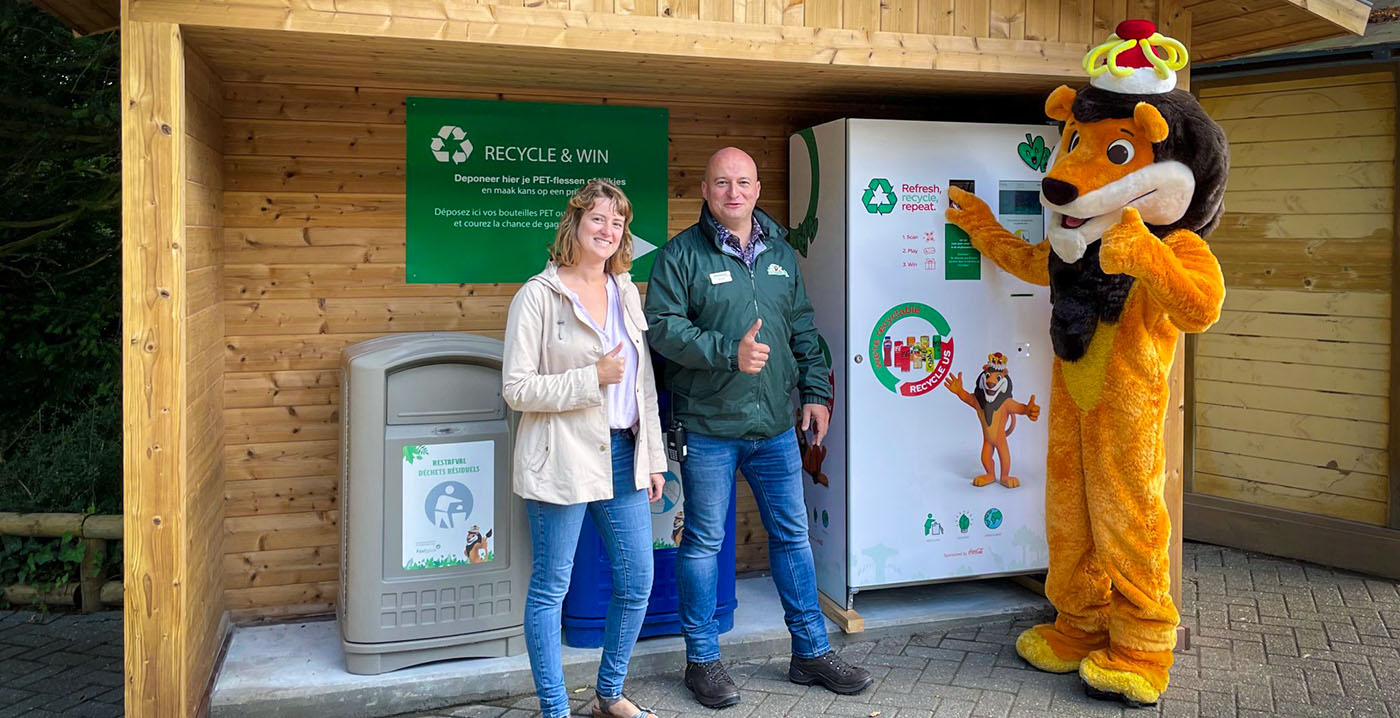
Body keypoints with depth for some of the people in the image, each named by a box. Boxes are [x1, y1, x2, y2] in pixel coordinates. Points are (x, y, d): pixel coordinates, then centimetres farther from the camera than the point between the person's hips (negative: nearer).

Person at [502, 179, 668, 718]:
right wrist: (592, 379, -18)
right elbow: (516, 388, -11)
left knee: (637, 584, 10)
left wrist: (654, 458, 13)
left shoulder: (626, 292, 12)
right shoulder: (538, 295, -7)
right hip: (563, 461, -6)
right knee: (550, 588, 4)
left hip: (623, 455, 6)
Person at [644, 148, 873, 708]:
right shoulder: (681, 254, -4)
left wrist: (815, 391, 12)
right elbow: (663, 327, -13)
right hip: (708, 429, -5)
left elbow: (803, 330, 18)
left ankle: (811, 652, 26)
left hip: (775, 427, 5)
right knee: (703, 541, 5)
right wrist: (729, 352, -22)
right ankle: (702, 660, 21)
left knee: (793, 534, 11)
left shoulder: (781, 253, 12)